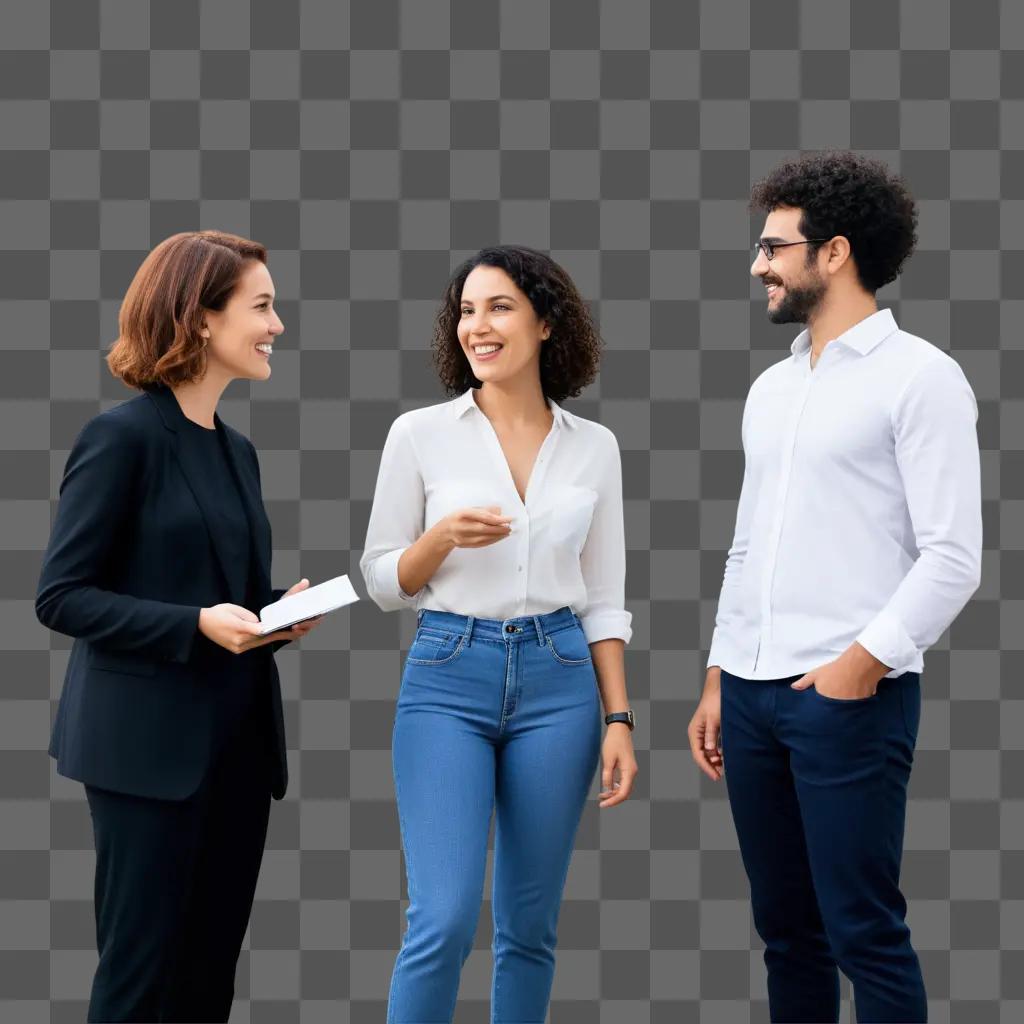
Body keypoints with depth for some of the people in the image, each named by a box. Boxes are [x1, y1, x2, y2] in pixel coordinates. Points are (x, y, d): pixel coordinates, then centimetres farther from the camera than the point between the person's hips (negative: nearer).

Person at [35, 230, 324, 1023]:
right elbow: (60, 596, -13)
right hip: (152, 746, -7)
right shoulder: (123, 437, -10)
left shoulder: (239, 450, 13)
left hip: (239, 743, 7)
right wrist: (195, 624, -22)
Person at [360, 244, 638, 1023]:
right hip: (448, 677, -2)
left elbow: (604, 598, 8)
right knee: (443, 922, -11)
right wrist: (444, 537, -16)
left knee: (529, 927, 8)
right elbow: (381, 581, 3)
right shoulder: (419, 434, -1)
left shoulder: (594, 447, 5)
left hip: (557, 681, 2)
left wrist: (619, 718, 1)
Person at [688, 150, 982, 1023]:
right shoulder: (771, 387, 17)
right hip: (753, 692, 7)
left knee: (862, 931, -4)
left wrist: (861, 662, -18)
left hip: (852, 696, -7)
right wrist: (718, 681, 17)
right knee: (784, 926, 12)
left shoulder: (919, 376, -5)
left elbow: (953, 557, -11)